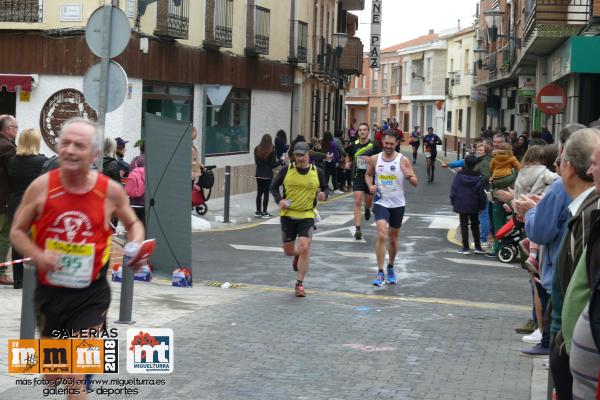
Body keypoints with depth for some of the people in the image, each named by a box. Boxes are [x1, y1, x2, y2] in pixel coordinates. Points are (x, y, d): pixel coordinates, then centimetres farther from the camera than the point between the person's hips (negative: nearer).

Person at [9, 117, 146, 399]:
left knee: (77, 375, -11)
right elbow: (17, 231, 1)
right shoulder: (41, 187, -9)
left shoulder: (111, 191, -8)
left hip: (90, 294, -2)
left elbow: (133, 223, 11)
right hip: (49, 289, 2)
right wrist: (37, 256, -19)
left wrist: (137, 245, -11)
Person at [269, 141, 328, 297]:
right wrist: (279, 200, -12)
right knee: (288, 251, 9)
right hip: (288, 214, 1)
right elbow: (274, 186, 6)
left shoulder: (317, 172, -1)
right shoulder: (287, 170, -3)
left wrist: (324, 195, -10)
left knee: (304, 248, -13)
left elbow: (325, 188, 13)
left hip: (307, 216, -1)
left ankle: (299, 284, 0)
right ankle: (298, 256, 49)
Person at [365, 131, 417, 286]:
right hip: (381, 202, -1)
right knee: (381, 235, -18)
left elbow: (415, 183, -6)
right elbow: (368, 174, 16)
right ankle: (380, 272, -15)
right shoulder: (374, 159, -2)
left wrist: (408, 176, -28)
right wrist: (370, 185, -4)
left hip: (398, 204, 1)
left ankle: (391, 268, 36)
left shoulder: (403, 160, -7)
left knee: (393, 238, 14)